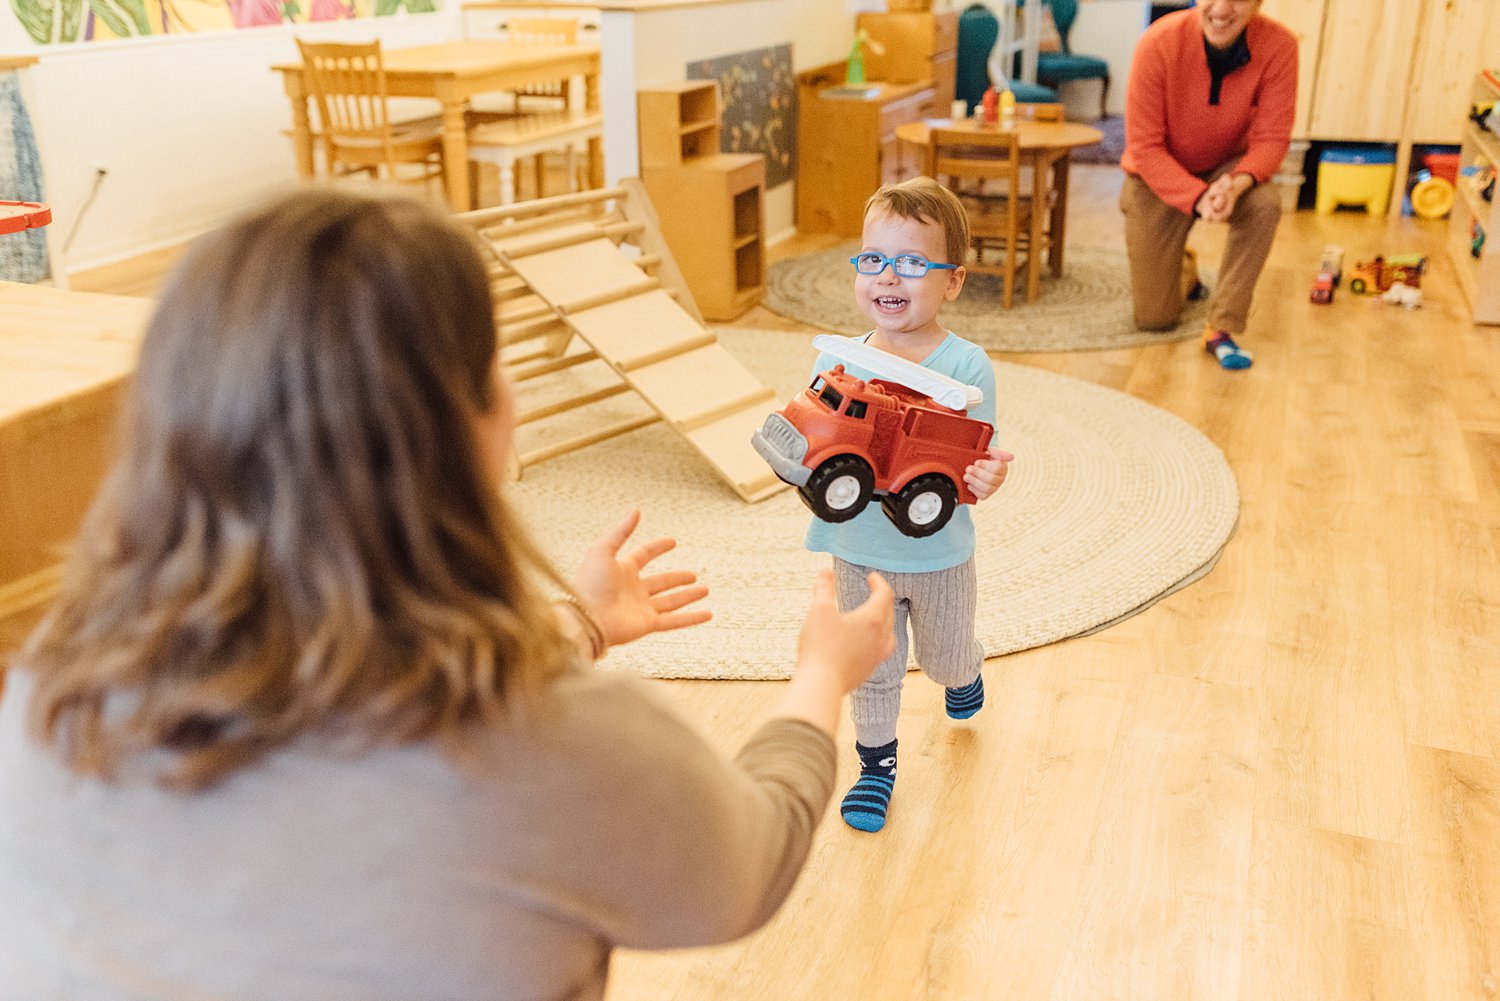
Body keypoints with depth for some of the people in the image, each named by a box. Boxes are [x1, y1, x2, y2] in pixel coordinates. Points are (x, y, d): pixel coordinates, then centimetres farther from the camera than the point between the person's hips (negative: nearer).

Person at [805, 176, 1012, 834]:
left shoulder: (967, 367, -18)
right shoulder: (836, 361, -9)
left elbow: (977, 463, -13)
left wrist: (985, 479, -36)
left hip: (938, 552, -1)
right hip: (858, 551, 2)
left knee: (944, 659, 23)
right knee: (870, 669, 15)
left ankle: (964, 671, 58)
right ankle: (876, 764, 37)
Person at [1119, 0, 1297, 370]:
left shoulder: (1279, 45, -23)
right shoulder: (1158, 44, -28)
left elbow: (1271, 138, -19)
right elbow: (1144, 147, -24)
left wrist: (1239, 183, -40)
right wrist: (1198, 197, -37)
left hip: (1225, 168, 1)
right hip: (1160, 176, -1)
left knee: (1264, 203, -35)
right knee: (1153, 319, -1)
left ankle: (1222, 328, -19)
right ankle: (1181, 268, 36)